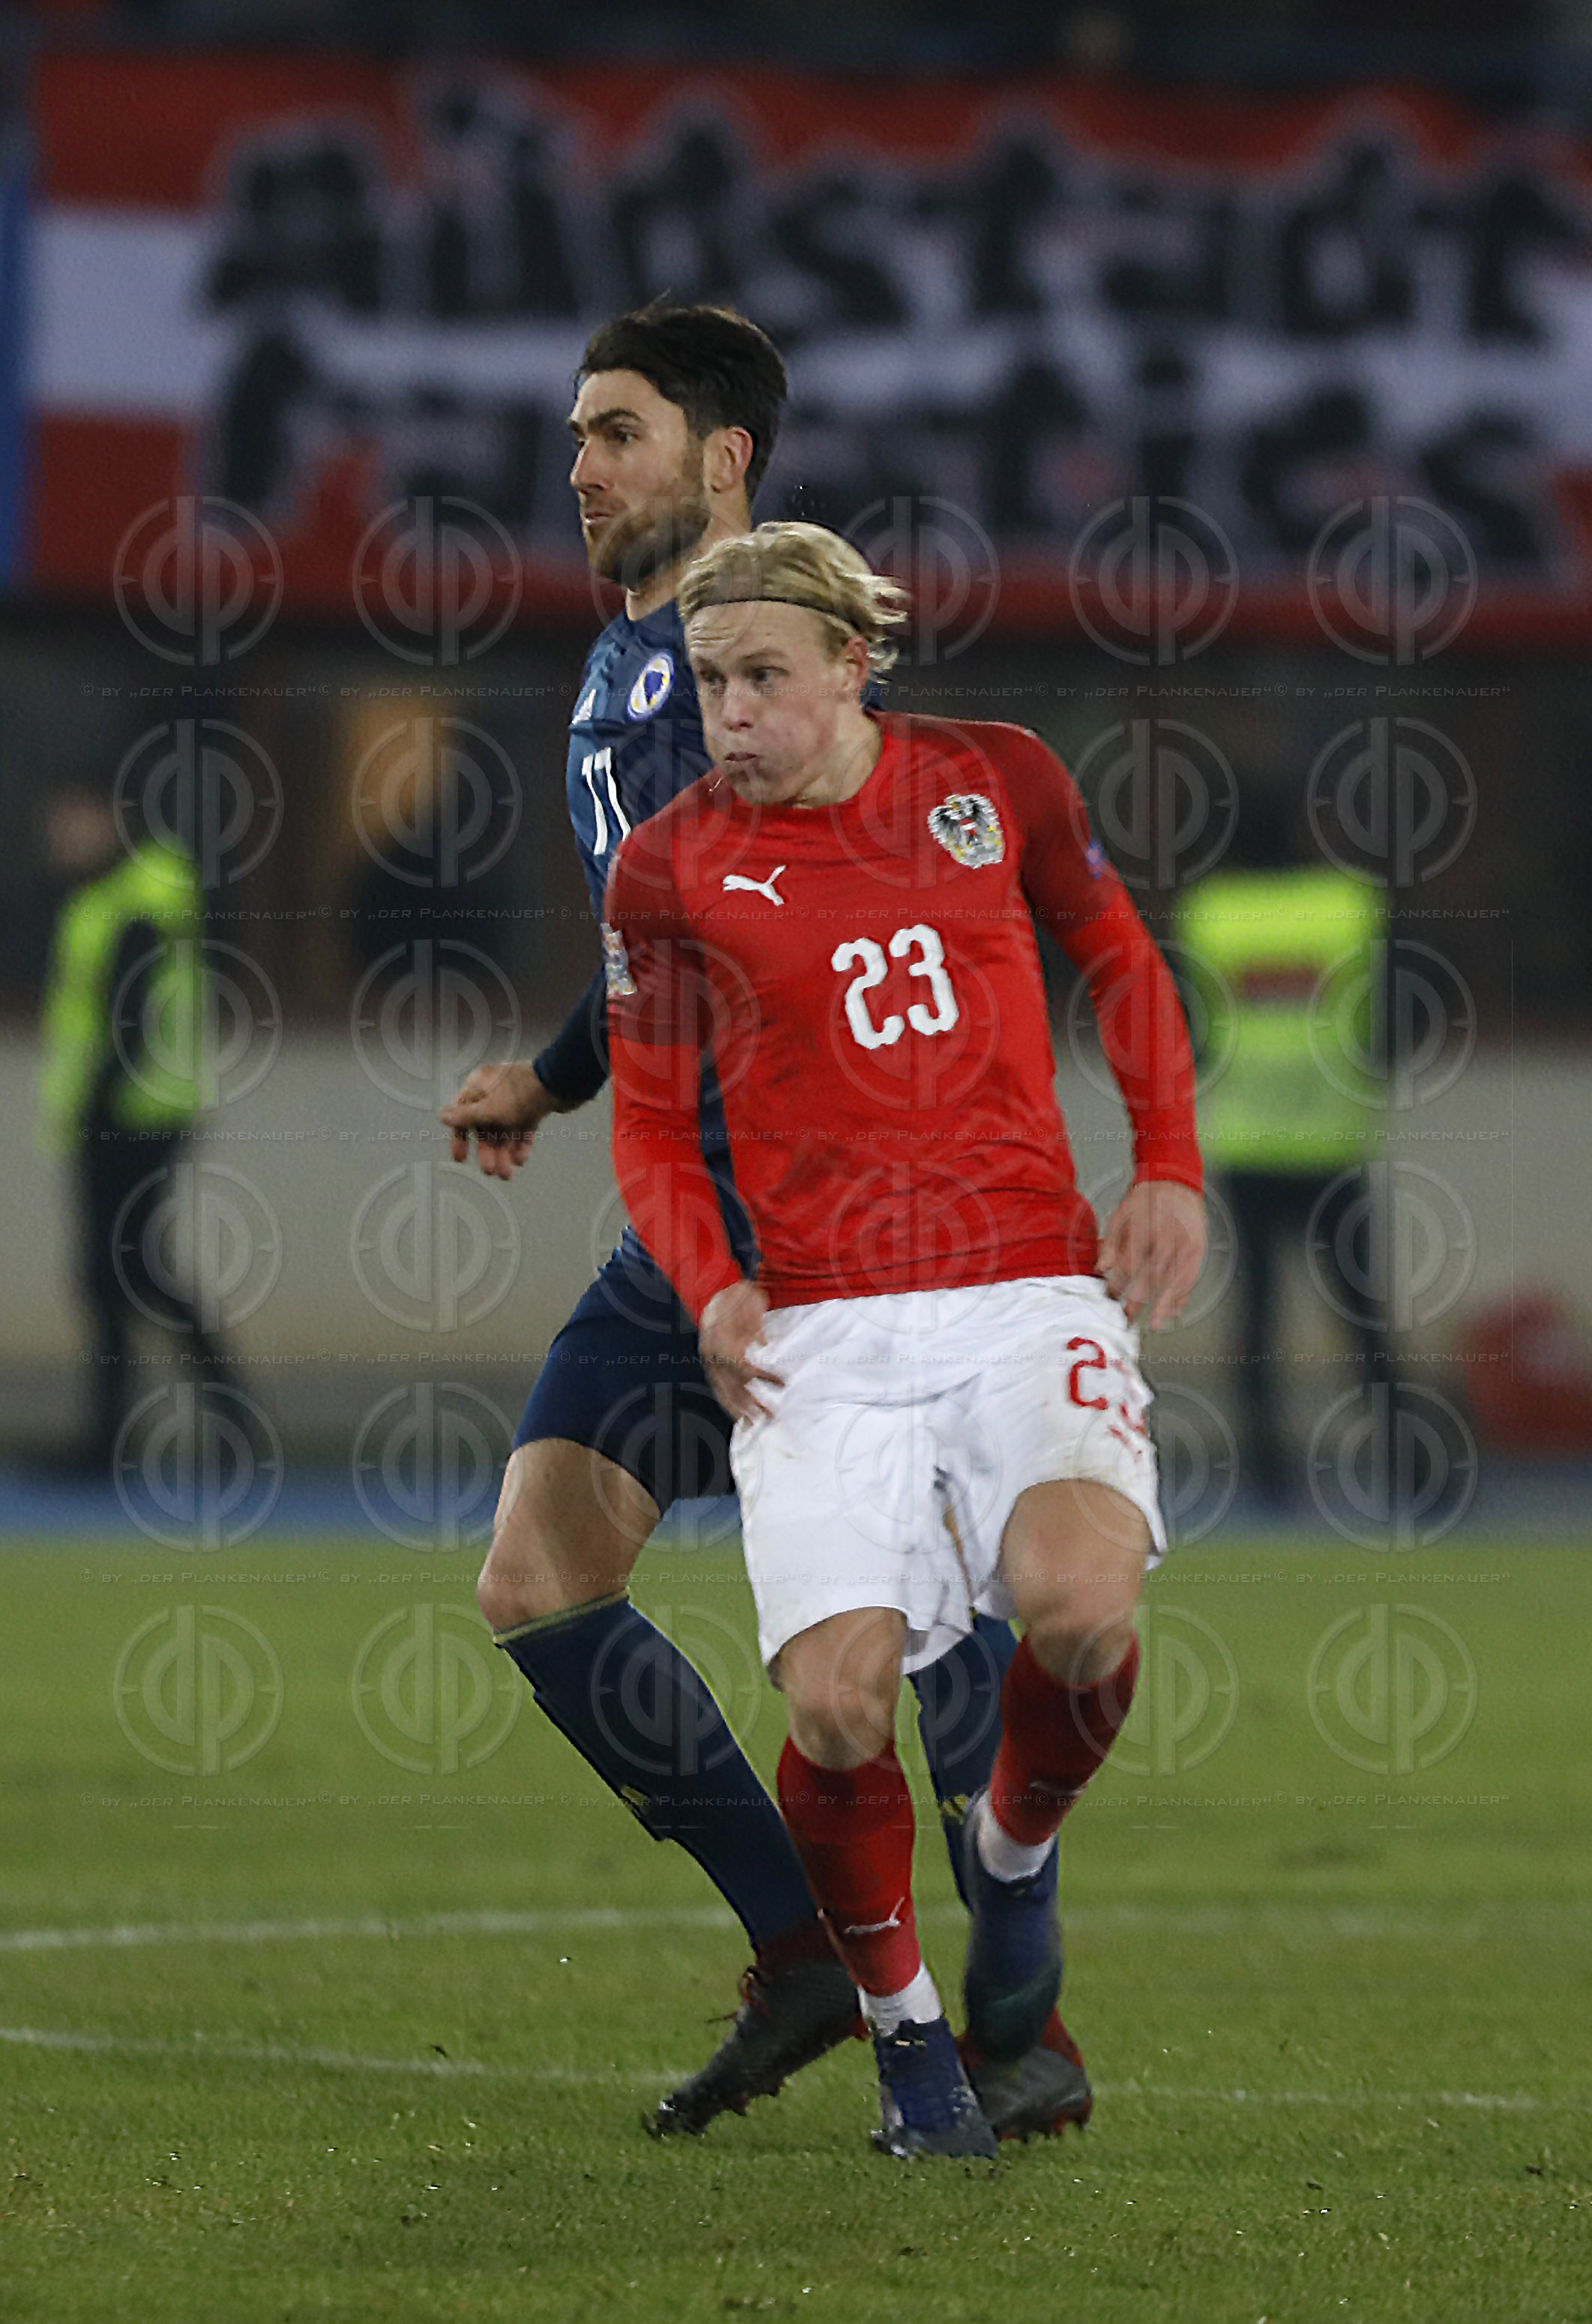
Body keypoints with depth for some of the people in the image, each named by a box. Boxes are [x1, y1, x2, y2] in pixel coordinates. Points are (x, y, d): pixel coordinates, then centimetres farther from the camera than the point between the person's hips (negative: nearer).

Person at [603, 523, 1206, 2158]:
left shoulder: (997, 781, 6)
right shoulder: (671, 870, 3)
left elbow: (1121, 963, 20)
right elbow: (649, 1119, 12)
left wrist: (1169, 1168, 7)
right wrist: (708, 1286, -6)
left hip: (1031, 1298, 0)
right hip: (825, 1332, 0)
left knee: (1080, 1603, -28)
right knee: (836, 1704, -19)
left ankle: (1016, 1845, 7)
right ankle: (903, 2022, 9)